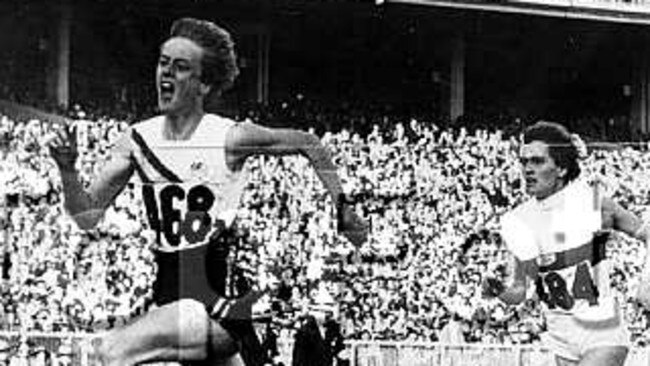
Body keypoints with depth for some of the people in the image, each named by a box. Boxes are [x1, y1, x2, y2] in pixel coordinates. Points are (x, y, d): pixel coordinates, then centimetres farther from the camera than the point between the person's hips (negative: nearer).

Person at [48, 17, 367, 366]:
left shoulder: (229, 138, -9)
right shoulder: (137, 140, 3)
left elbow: (310, 145, 4)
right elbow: (88, 216, 5)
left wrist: (341, 207, 5)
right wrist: (67, 170, -12)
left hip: (216, 303, -6)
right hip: (171, 296, 6)